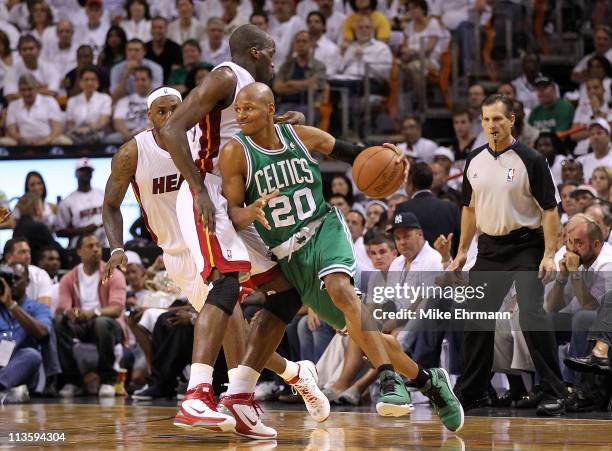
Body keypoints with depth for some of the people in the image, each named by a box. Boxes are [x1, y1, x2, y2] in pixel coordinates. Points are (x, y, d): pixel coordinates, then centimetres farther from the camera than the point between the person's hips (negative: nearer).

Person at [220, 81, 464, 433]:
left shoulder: (303, 136, -5)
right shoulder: (236, 153, -9)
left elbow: (349, 152, 10)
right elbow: (232, 216, -11)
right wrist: (252, 211, -35)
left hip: (325, 230, -1)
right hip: (290, 256, 1)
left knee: (339, 288, -35)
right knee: (365, 333, 1)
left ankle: (391, 381, -38)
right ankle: (428, 380, 20)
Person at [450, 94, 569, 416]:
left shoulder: (530, 160, -10)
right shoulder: (475, 160, 7)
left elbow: (550, 209, -10)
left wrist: (549, 255, -18)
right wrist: (462, 251, 14)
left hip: (525, 247, -6)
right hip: (489, 249, 6)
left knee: (532, 315, -17)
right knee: (477, 319, 7)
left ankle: (554, 394, -11)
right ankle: (472, 391, 19)